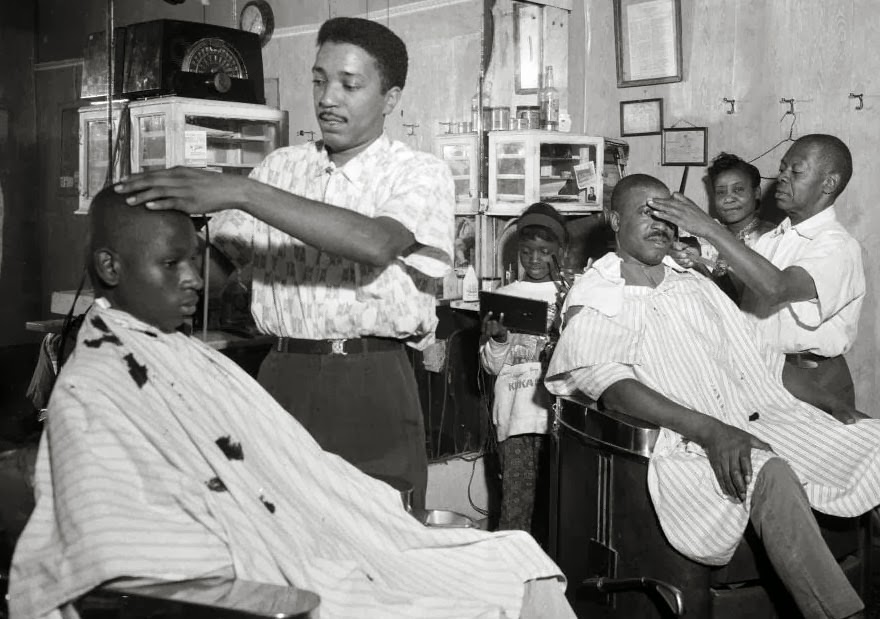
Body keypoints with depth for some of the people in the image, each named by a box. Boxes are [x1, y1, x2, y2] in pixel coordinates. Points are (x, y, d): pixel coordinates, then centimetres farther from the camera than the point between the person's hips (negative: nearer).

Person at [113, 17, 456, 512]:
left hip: (372, 384, -3)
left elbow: (375, 244, -22)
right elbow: (217, 256, 11)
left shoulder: (421, 174, -1)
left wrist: (240, 192, -26)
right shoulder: (281, 167, 13)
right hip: (284, 376, 3)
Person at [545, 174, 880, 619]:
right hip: (685, 443, -6)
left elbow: (766, 361, 22)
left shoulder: (696, 285, 25)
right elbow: (613, 386, -13)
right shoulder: (594, 302, 5)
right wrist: (709, 431, -24)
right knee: (769, 476, -35)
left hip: (763, 420, 6)